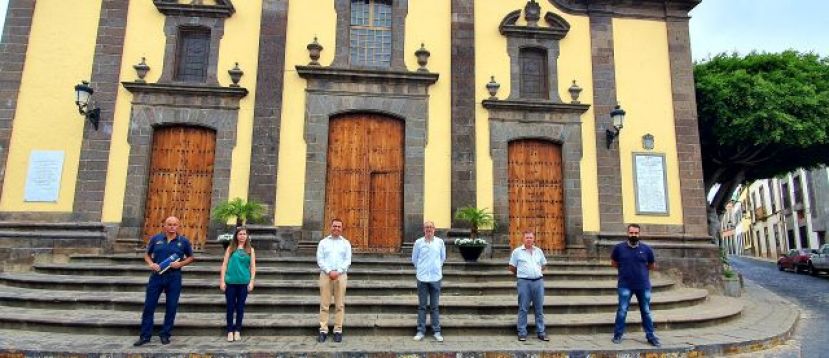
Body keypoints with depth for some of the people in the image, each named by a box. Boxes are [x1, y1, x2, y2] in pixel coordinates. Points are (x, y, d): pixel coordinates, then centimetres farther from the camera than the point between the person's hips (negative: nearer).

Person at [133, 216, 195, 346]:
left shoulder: (183, 241, 0)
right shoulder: (155, 239, 2)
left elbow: (190, 257, 9)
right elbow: (147, 255, 11)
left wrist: (181, 263, -10)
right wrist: (151, 263, -9)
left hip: (174, 278, -1)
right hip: (156, 276, 1)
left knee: (171, 307, 5)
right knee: (149, 306, 3)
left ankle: (165, 334, 19)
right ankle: (145, 336, 15)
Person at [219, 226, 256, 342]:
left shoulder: (250, 250, 6)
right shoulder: (230, 248, 4)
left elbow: (253, 267, 3)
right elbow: (224, 264, 2)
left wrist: (251, 281, -5)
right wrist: (222, 281, -3)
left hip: (244, 282, 1)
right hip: (230, 282, 0)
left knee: (240, 307, 7)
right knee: (230, 307, 4)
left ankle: (237, 331, 18)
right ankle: (230, 331, 15)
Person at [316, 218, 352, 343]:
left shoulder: (346, 243, 9)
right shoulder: (323, 242, 8)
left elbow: (348, 260, 2)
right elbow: (320, 259, 0)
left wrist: (338, 272, -11)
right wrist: (329, 271, -13)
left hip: (341, 275, 0)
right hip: (326, 274, 0)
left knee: (340, 304, 1)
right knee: (324, 304, -1)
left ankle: (338, 330, 5)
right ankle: (323, 330, 3)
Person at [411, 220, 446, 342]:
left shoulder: (440, 242, 1)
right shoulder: (418, 242, -2)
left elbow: (443, 257, 15)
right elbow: (414, 259, 10)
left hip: (436, 277, 1)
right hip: (422, 278, 0)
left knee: (435, 306, 7)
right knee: (422, 306, 6)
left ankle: (436, 331, 15)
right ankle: (421, 331, 14)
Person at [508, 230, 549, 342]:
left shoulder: (539, 251, 12)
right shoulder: (517, 251, 2)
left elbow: (543, 265, 24)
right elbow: (512, 268, 7)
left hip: (538, 281, 3)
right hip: (524, 282, -3)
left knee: (539, 308, 7)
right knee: (523, 308, 0)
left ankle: (541, 332, 15)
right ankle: (522, 333, 7)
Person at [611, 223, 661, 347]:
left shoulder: (646, 249, -1)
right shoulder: (619, 247, -4)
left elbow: (652, 266, 13)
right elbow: (613, 263, 12)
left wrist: (640, 269, 6)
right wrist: (624, 269, 5)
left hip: (643, 285, 1)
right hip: (625, 285, -1)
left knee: (646, 312, 11)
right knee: (622, 311, 2)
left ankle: (650, 336, 23)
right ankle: (617, 335, 12)